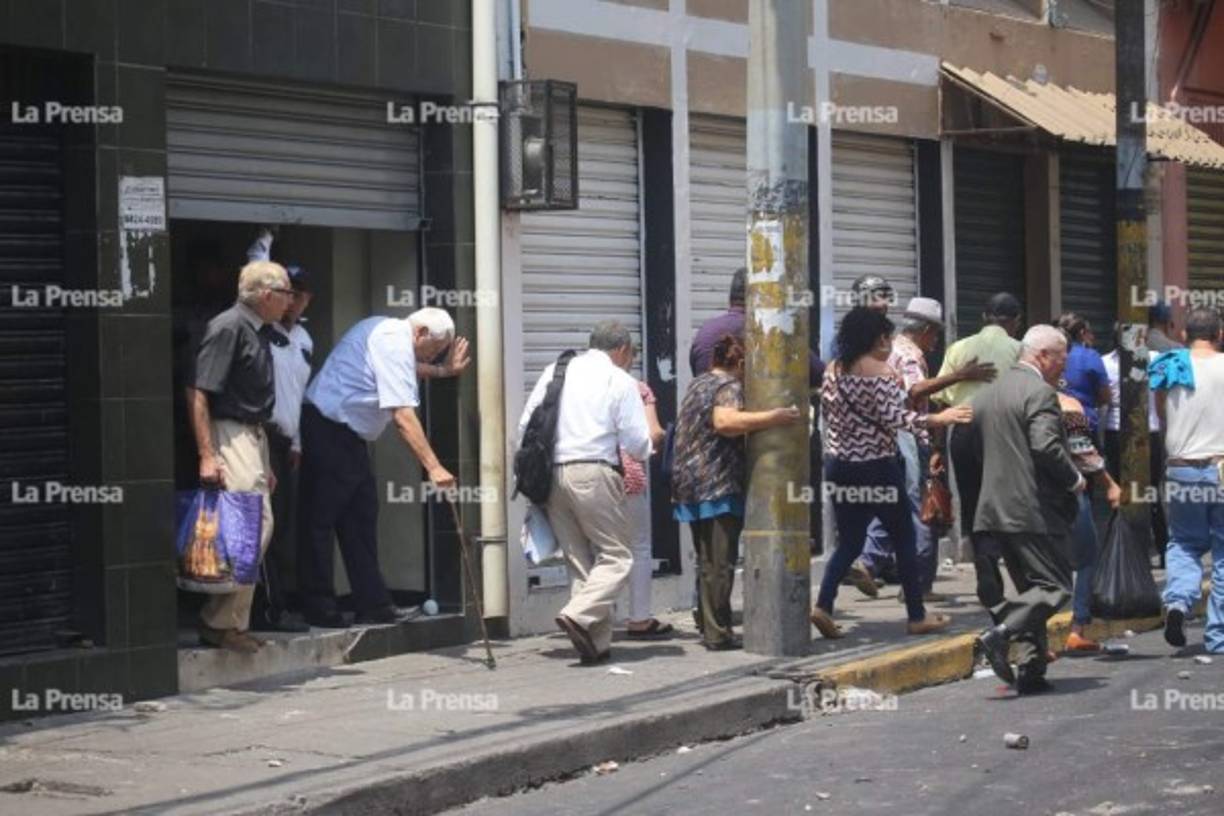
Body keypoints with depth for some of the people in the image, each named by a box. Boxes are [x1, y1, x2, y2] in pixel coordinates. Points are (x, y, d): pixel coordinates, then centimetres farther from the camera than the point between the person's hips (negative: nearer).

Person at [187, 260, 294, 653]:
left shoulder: (258, 332, 16)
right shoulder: (228, 327, -13)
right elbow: (197, 393, -19)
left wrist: (266, 462, 24)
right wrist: (207, 455, -24)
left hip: (253, 436, 10)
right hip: (228, 435, -10)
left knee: (261, 526, 10)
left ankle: (234, 619, 16)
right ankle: (221, 624, -6)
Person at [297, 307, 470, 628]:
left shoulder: (389, 332, 12)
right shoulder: (396, 344, -18)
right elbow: (403, 417, -26)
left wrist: (443, 370, 36)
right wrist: (433, 467, -27)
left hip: (346, 433, 11)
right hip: (329, 429, -11)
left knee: (361, 516, 10)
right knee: (320, 520, -4)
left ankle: (373, 605, 13)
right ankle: (319, 609, -1)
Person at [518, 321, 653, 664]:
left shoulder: (555, 372, 14)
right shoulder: (621, 381, 1)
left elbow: (526, 426, 11)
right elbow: (638, 447, -1)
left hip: (550, 475, 6)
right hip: (593, 475, -6)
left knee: (579, 560, 12)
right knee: (616, 557, 0)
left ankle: (597, 643, 9)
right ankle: (579, 615, -22)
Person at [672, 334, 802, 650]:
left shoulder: (696, 385, 19)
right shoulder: (729, 387, -8)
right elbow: (725, 421, -29)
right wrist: (773, 418, -31)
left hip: (689, 486, 9)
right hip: (720, 485, -9)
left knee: (706, 561, 15)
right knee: (721, 562, -7)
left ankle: (707, 626, 19)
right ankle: (718, 633, -8)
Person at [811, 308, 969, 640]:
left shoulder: (833, 370, 7)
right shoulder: (880, 372, -13)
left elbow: (827, 411, 12)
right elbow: (894, 418, -18)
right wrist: (939, 419, -14)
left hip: (839, 466, 6)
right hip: (876, 467, -6)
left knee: (849, 541, 11)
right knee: (904, 538, 7)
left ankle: (823, 605, -8)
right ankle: (917, 616, 12)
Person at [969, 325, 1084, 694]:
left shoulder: (986, 394, 16)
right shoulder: (1040, 392, -11)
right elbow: (1046, 446, -22)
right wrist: (1074, 480, -8)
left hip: (994, 510, 9)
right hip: (1034, 511, -9)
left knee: (1031, 587, 15)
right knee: (1055, 585, -5)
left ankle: (1031, 669, 9)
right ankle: (998, 634, -21)